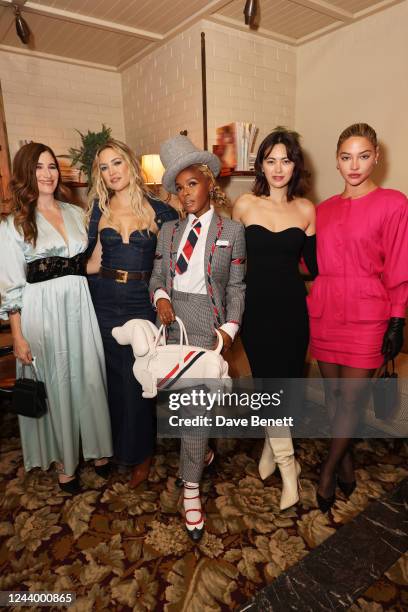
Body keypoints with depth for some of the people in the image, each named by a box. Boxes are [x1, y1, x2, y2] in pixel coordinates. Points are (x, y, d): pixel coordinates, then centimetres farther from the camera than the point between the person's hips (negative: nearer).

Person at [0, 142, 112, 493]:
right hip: (42, 313, -3)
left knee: (89, 378, 9)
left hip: (80, 307, 3)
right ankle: (64, 461, 28)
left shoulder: (77, 213, 10)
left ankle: (97, 446, 31)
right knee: (55, 385, 8)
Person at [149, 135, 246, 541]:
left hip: (208, 320, -4)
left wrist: (230, 327, -9)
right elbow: (157, 274, 13)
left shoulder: (231, 231, 2)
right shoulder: (169, 230, 11)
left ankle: (191, 487, 7)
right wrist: (160, 296, -8)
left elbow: (236, 285, 1)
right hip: (172, 319, 5)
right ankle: (201, 452, 37)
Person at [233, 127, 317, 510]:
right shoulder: (244, 205, -1)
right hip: (256, 307, -1)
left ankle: (272, 444, 35)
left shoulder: (306, 210, 2)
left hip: (291, 307, 1)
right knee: (270, 381, -1)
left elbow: (314, 265, 6)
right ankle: (287, 465, 17)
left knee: (287, 380, 8)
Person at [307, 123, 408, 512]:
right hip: (324, 311, 4)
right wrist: (312, 305, 7)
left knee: (351, 399, 1)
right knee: (333, 392, 13)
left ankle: (328, 470, 22)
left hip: (365, 315, -4)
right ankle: (345, 460, 34)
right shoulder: (324, 209, 9)